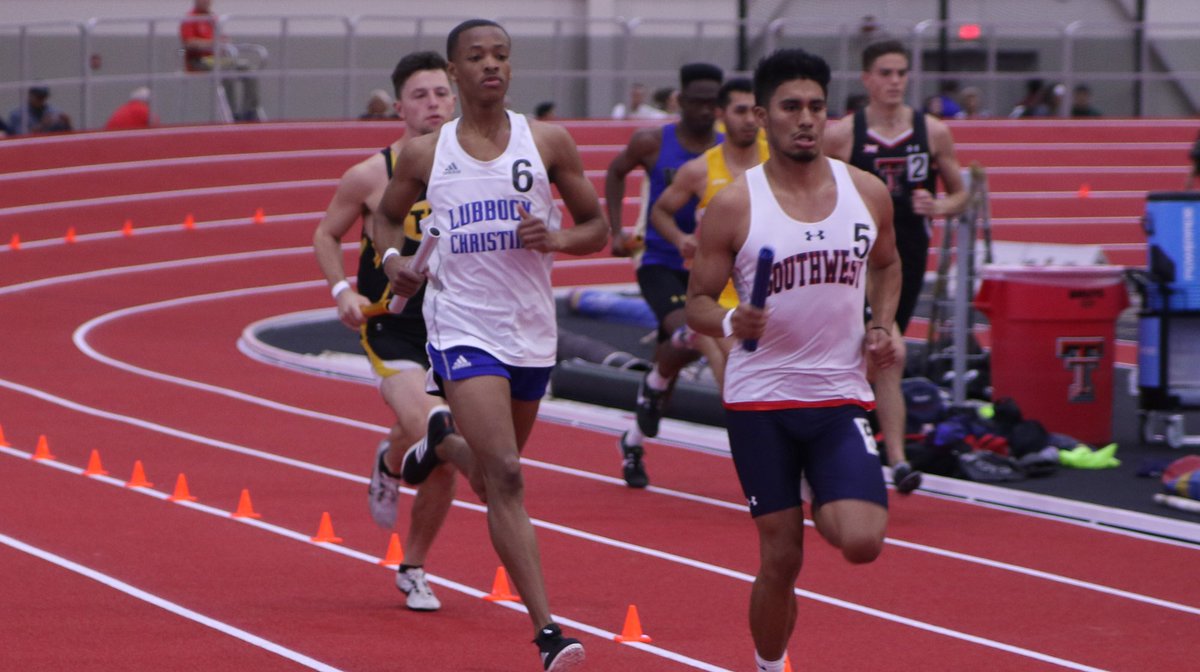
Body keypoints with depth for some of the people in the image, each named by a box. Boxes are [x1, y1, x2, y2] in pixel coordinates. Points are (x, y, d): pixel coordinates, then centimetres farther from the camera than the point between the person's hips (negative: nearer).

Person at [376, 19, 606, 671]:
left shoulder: (548, 142, 1)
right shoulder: (423, 154, 0)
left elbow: (596, 226, 7)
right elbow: (388, 215, 17)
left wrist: (556, 238, -14)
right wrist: (392, 259, -4)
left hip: (531, 330, 3)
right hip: (463, 329, -3)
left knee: (502, 462, 21)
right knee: (504, 476, -16)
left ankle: (439, 446, 58)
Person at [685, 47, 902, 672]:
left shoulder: (867, 193, 3)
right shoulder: (733, 205, -6)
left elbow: (885, 266, 22)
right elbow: (698, 301, 0)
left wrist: (882, 326, 4)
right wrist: (729, 323, -22)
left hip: (840, 393, 2)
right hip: (760, 397, -2)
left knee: (862, 542, -16)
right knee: (781, 557, 0)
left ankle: (823, 504, 18)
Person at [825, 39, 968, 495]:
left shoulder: (933, 133, 2)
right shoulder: (841, 135, -5)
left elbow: (960, 195, 10)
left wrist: (938, 207, -10)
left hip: (909, 257, 3)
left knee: (874, 362, 8)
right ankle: (897, 460, -14)